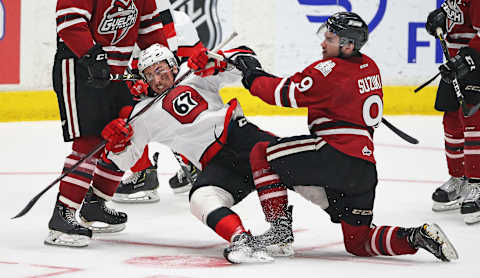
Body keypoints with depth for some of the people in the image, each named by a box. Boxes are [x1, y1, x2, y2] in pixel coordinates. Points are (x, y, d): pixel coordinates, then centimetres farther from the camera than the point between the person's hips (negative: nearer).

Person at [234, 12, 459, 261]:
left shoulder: (331, 69, -9)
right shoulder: (369, 67, 18)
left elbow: (288, 93, -11)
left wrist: (254, 77, 4)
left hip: (339, 157, -9)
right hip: (366, 172, 9)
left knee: (262, 153, -1)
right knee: (357, 243, 18)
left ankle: (279, 230, -6)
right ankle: (417, 237, -2)